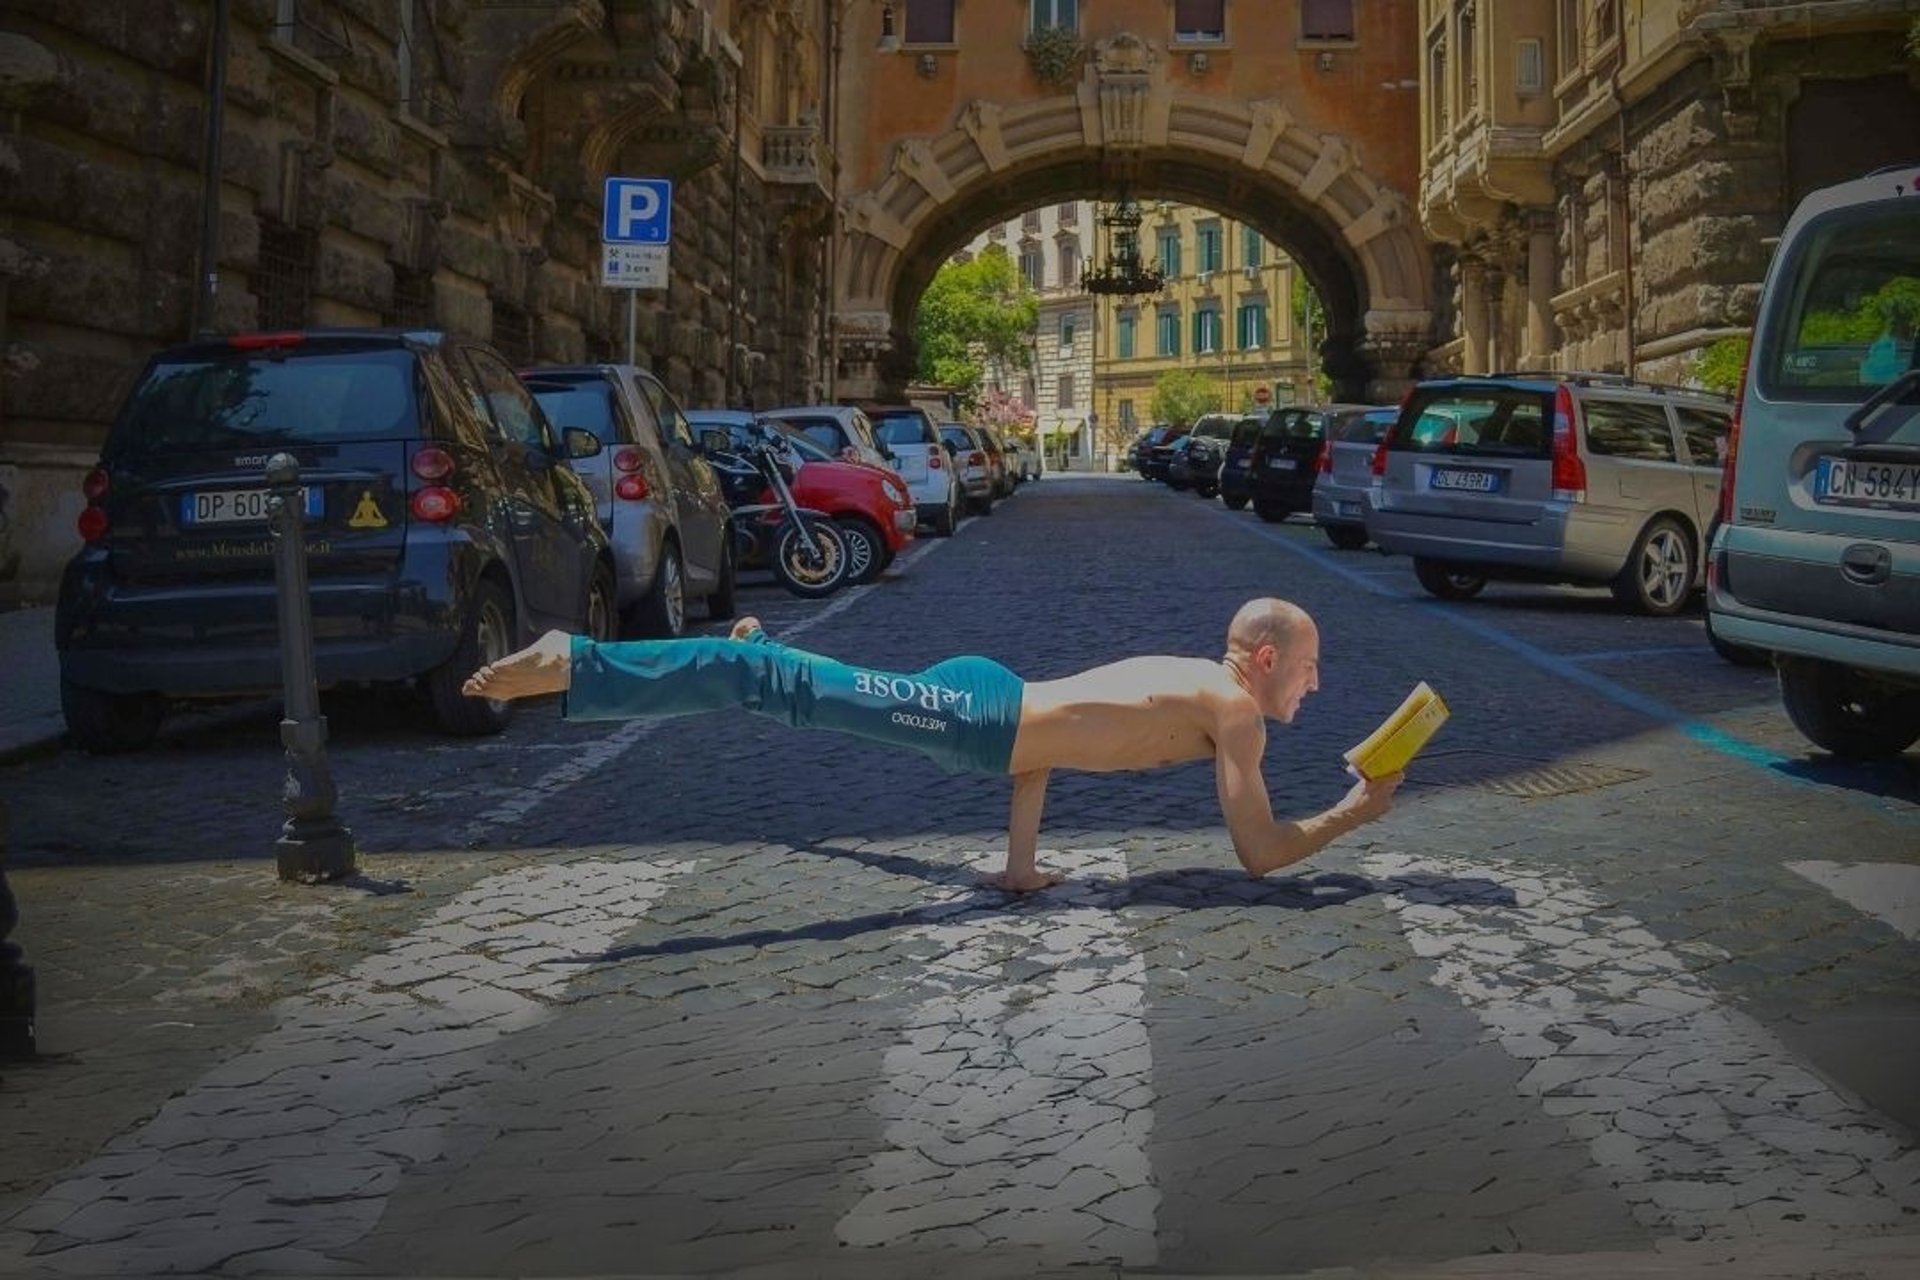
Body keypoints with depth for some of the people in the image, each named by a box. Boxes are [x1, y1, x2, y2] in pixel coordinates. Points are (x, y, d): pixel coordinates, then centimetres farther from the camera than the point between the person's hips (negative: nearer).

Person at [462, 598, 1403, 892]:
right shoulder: (1236, 712, -5)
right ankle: (574, 665, -16)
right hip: (972, 716, -8)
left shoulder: (1188, 677, 23)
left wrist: (1022, 856, 22)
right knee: (800, 695, -13)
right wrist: (1352, 814, 6)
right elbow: (1261, 854, -11)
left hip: (986, 696, 8)